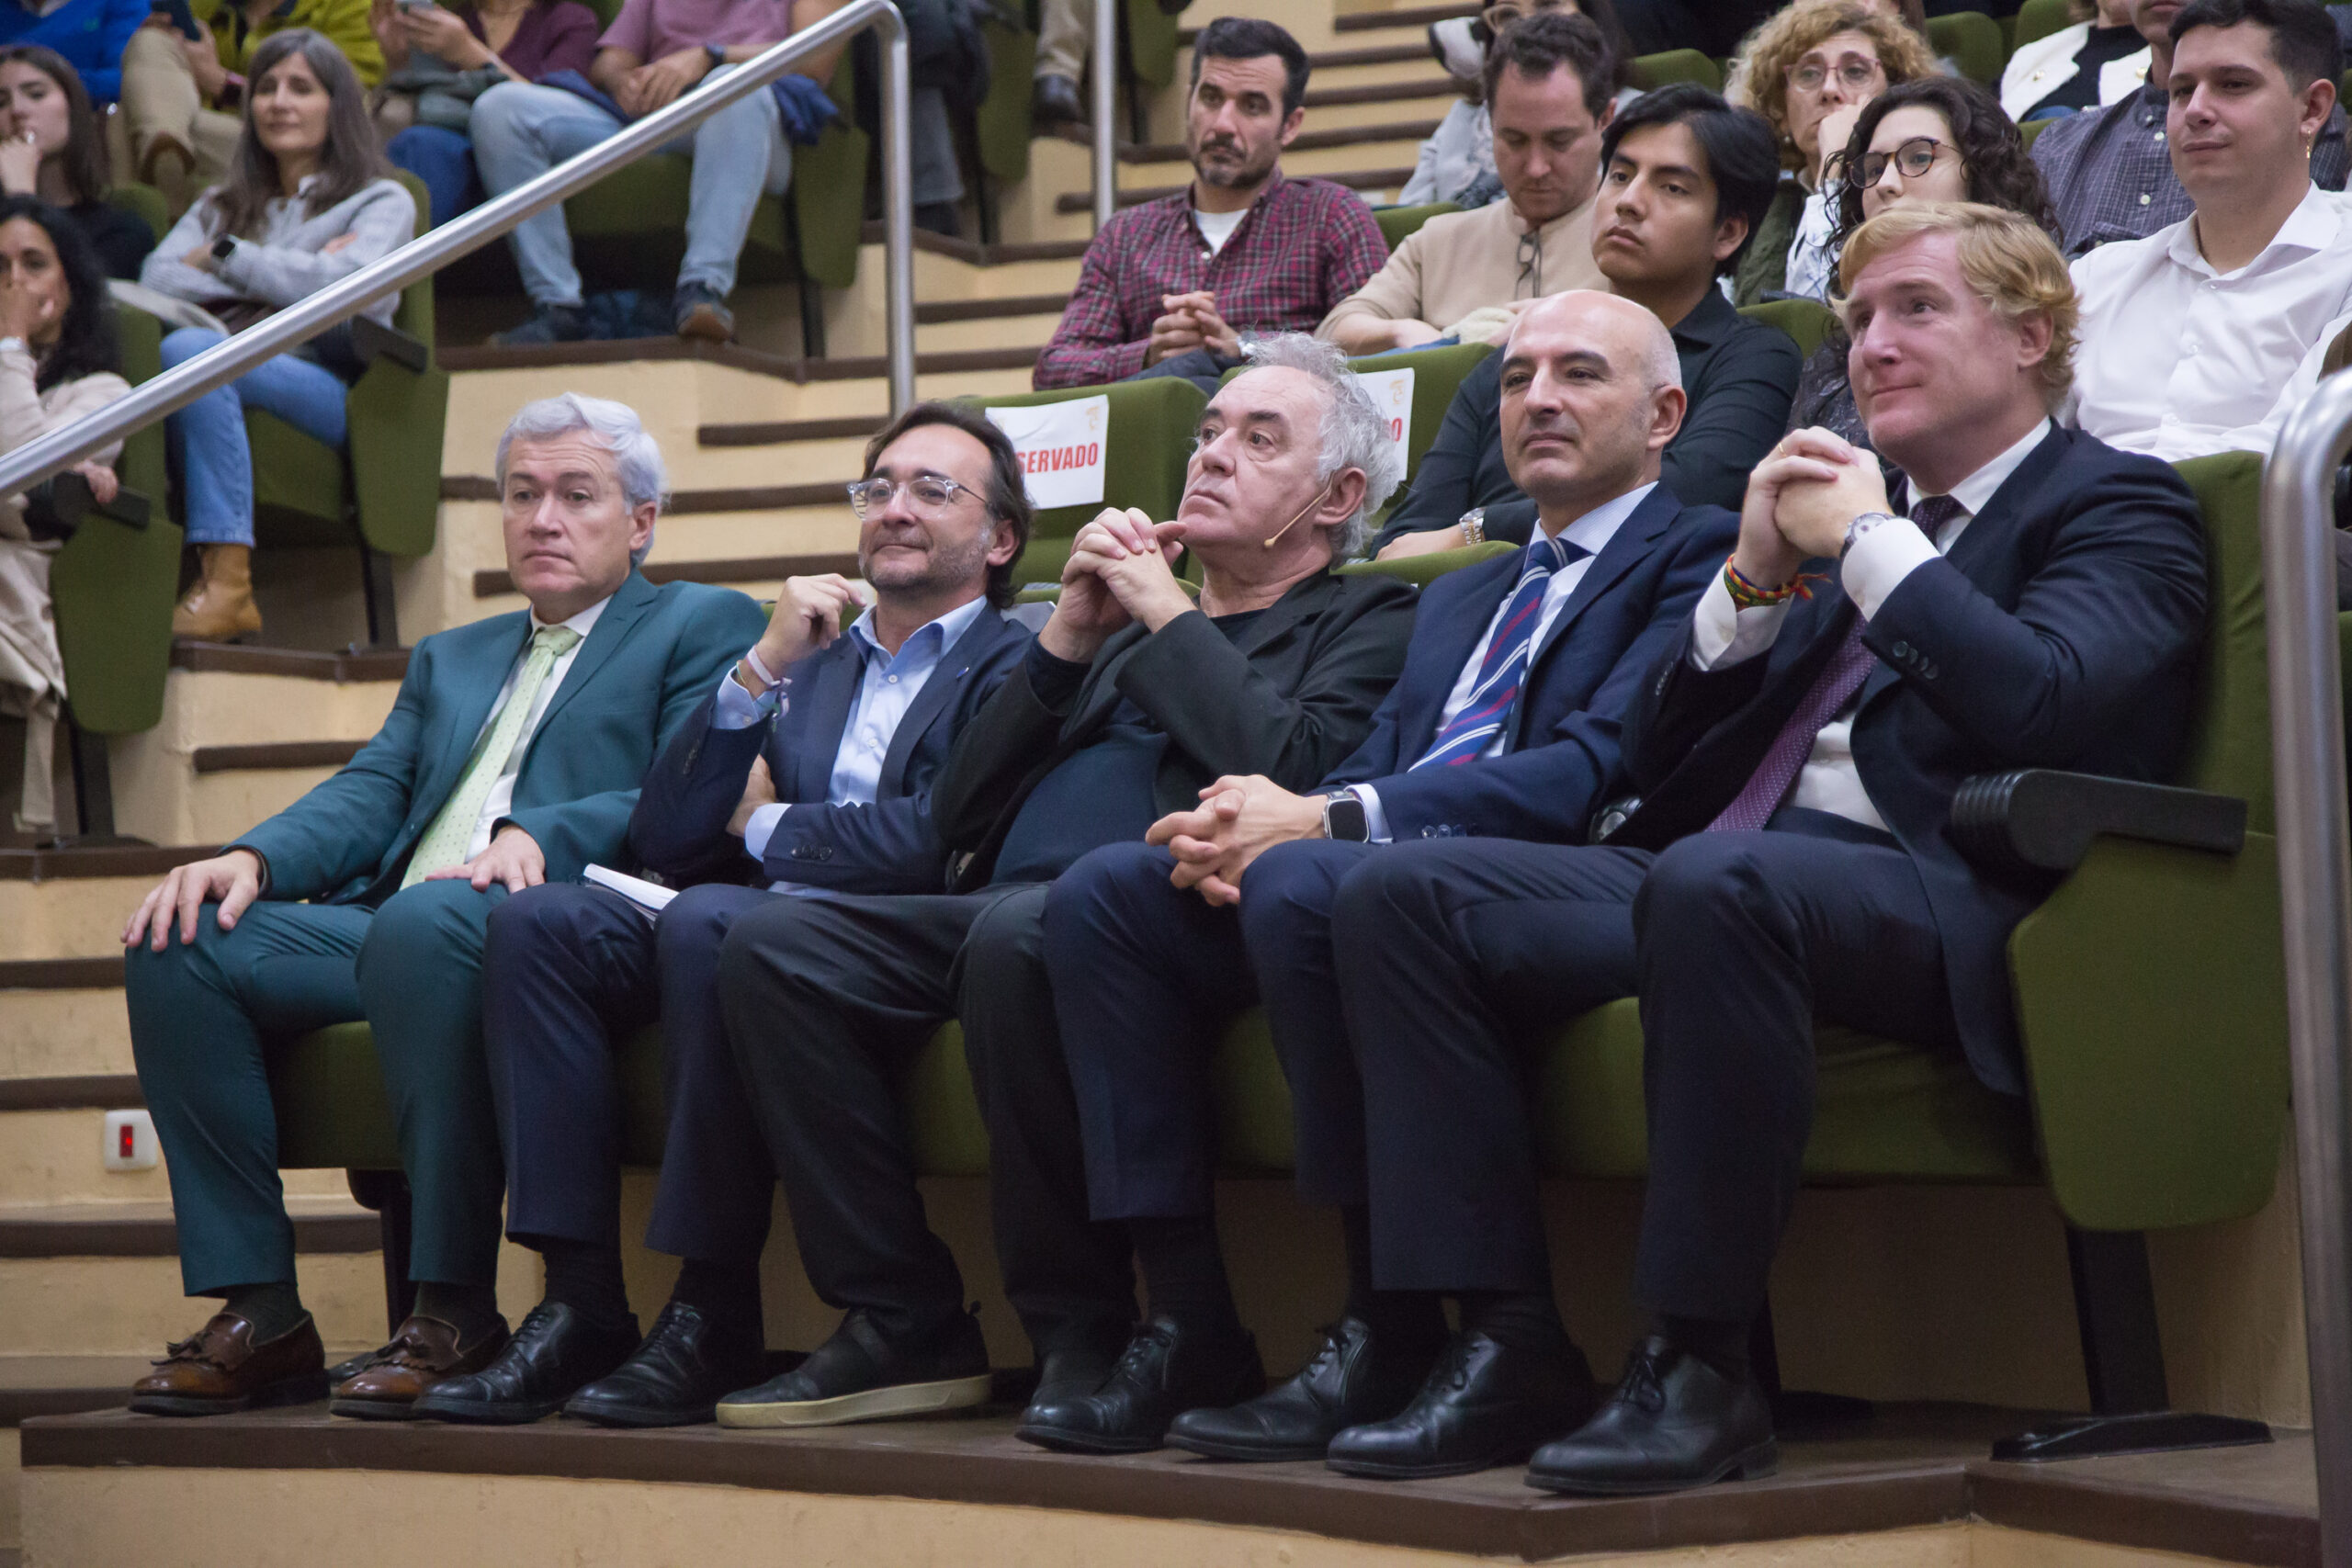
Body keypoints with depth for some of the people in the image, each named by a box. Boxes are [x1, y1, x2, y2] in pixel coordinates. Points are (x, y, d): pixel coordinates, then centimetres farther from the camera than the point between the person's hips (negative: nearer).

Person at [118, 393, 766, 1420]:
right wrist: (252, 858, -3)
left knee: (425, 923, -39)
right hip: (391, 934, 7)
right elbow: (370, 795, 19)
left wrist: (541, 834, -22)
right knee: (179, 947, -17)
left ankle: (456, 1310, -33)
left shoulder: (703, 627, 13)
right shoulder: (448, 659, 34)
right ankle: (259, 1315, -17)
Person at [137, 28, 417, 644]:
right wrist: (283, 278, 1)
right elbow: (156, 278, 11)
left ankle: (227, 585, -41)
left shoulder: (381, 201, 20)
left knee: (187, 353, -34)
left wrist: (224, 257, 7)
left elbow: (348, 284, -3)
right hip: (230, 378, 3)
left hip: (334, 392, -3)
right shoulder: (222, 204, 32)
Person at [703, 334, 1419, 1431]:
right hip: (997, 910, 7)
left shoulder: (1366, 621, 14)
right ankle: (903, 1328, -14)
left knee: (1018, 933, -38)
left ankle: (1083, 1332, -24)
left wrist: (1165, 614, 2)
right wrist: (1067, 639, 12)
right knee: (773, 945, -17)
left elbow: (1290, 770, -10)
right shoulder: (1127, 621, 32)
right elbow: (959, 817, 22)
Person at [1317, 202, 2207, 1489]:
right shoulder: (1843, 506, 29)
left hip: (1944, 901, -7)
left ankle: (1704, 1367, -31)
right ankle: (1508, 1344, -15)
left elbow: (2042, 699, -12)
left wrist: (1870, 543, -1)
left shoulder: (2116, 505, 10)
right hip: (1730, 876, 7)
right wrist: (1757, 574, 9)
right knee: (1402, 894, -11)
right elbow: (1655, 755, 24)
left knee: (1710, 882, -39)